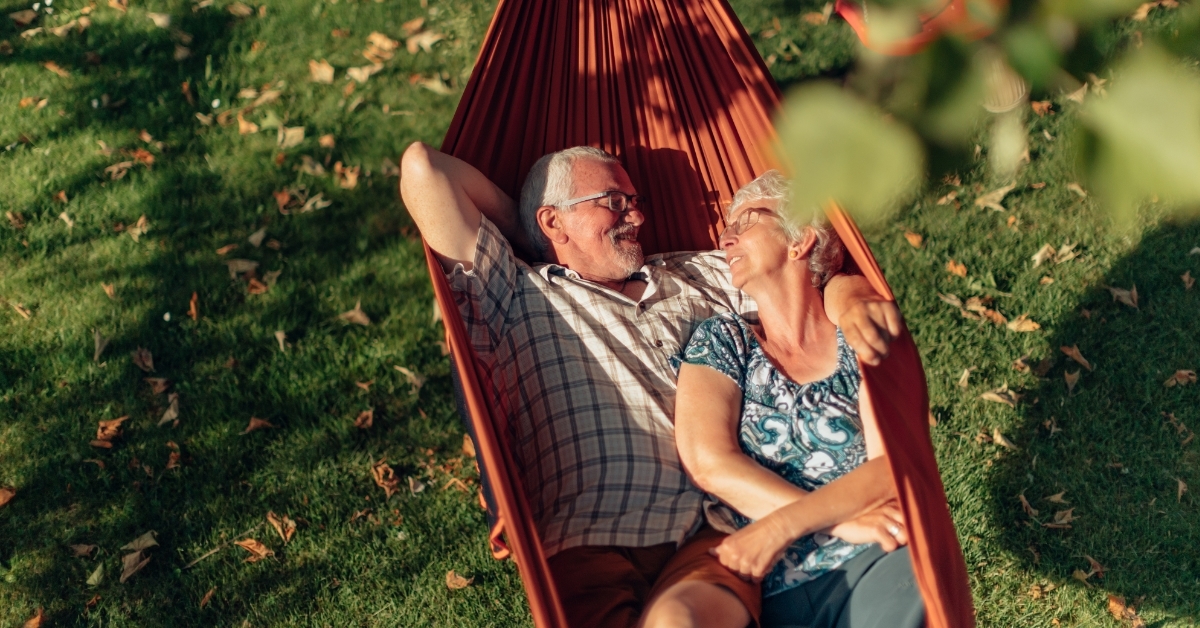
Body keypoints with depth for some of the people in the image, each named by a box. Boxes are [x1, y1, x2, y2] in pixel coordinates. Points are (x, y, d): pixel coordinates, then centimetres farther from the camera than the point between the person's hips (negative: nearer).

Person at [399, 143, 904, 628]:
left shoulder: (698, 277, 28)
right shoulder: (517, 298, 15)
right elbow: (422, 168, 10)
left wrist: (847, 297, 4)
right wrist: (522, 232, 22)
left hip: (711, 535, 2)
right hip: (590, 546, -1)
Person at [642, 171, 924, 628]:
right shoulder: (723, 340, 13)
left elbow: (892, 466, -3)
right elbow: (709, 463, -3)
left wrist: (780, 527, -17)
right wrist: (843, 521, -11)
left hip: (871, 566, -1)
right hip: (774, 589, 1)